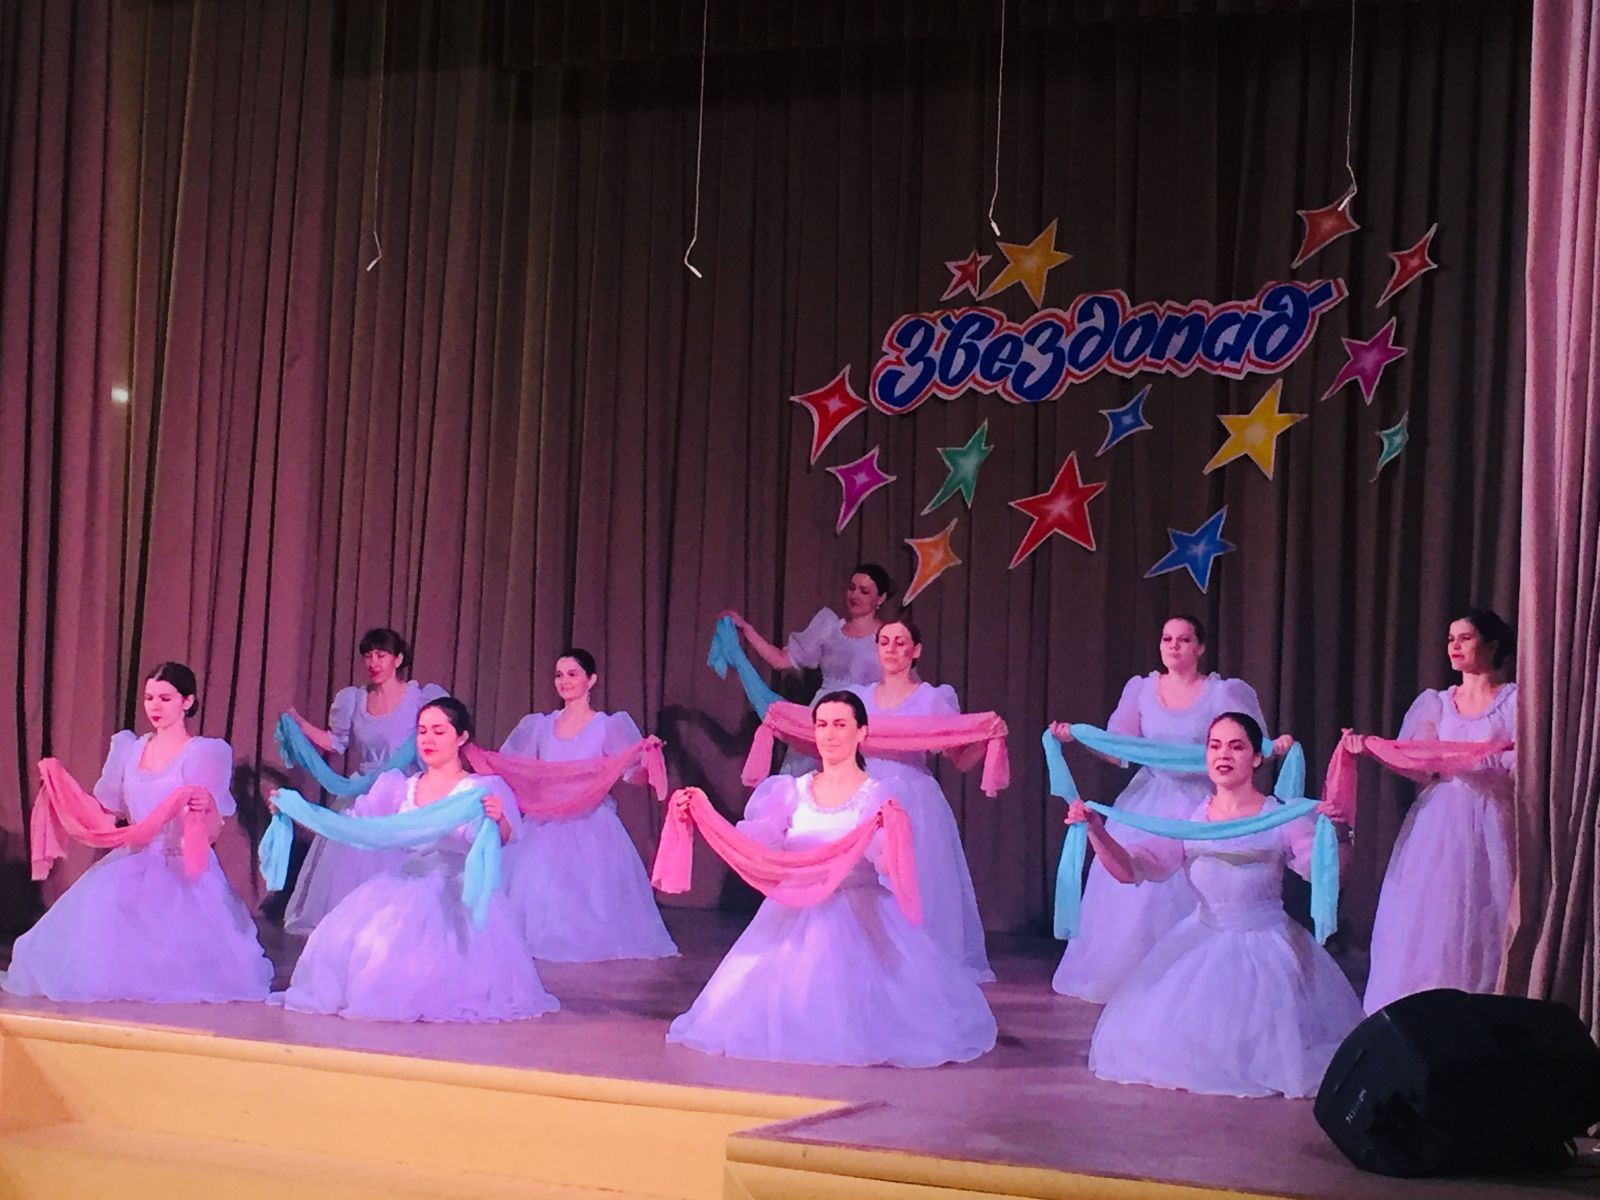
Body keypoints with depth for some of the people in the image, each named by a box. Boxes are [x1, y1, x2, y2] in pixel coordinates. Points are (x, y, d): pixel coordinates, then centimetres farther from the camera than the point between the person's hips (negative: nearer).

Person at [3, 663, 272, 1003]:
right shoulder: (129, 748, 12)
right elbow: (106, 811, 17)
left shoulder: (206, 753, -4)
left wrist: (206, 807, -34)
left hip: (184, 872, -5)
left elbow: (212, 831, -12)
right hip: (133, 863, 5)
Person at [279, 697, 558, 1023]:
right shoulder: (399, 788, 16)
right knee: (347, 939, -18)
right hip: (403, 885, 5)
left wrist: (499, 819, -42)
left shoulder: (484, 789, 0)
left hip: (456, 892, -5)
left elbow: (503, 838, -17)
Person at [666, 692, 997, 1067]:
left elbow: (885, 855, -20)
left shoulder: (877, 795, -3)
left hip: (858, 915, -3)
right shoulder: (793, 791, 7)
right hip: (795, 913, 3)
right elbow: (751, 837, -5)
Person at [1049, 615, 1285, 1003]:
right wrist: (1074, 736, -8)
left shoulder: (1226, 693, -1)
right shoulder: (1141, 688, 6)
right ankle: (1134, 982, 10)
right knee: (1134, 895, -1)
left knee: (1190, 896, -5)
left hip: (1200, 806, -2)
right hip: (1148, 804, 2)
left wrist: (1276, 748, -21)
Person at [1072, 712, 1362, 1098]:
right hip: (1202, 943, 3)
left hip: (1266, 947, -3)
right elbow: (1130, 869, -1)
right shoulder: (1189, 821, 2)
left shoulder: (1283, 819, -8)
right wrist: (1096, 830, -18)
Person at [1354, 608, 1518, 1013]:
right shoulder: (1436, 703, 13)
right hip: (1440, 823, 3)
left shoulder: (1514, 700, 4)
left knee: (1481, 920, -4)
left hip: (1489, 822, -3)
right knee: (1430, 919, -1)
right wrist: (1369, 748, -10)